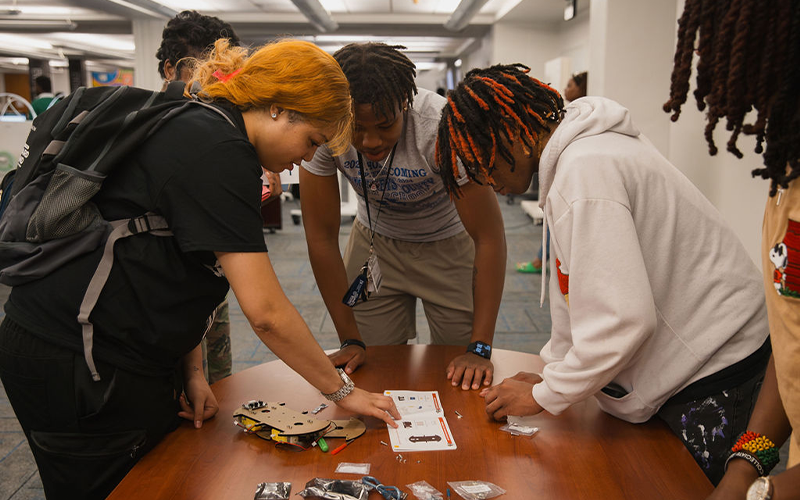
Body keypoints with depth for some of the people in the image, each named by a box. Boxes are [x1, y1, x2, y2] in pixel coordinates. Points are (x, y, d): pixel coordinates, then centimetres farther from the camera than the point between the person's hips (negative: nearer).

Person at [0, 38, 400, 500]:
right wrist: (342, 391, -11)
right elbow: (266, 311, -23)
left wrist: (191, 372, 8)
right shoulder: (220, 152, -21)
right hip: (74, 369, -9)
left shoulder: (198, 129, 10)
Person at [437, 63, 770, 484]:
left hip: (714, 369, -9)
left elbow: (623, 318, -29)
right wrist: (551, 372, 12)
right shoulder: (572, 156, 6)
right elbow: (583, 288, 13)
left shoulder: (584, 170, -26)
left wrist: (545, 396, -16)